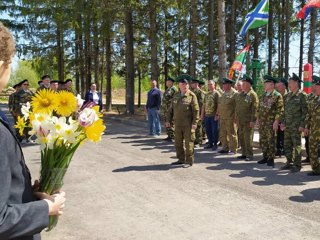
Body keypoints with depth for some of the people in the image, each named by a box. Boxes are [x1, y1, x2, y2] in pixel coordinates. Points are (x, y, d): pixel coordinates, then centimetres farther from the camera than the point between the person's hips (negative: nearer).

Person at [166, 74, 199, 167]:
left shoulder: (192, 96, -5)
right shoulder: (176, 95, 10)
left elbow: (196, 110, -9)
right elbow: (171, 109, 15)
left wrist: (195, 123, -16)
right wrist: (168, 120, 10)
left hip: (188, 124, -5)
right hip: (178, 124, 5)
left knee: (189, 143, 0)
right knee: (178, 142, 12)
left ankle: (189, 161, 10)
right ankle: (181, 159, 26)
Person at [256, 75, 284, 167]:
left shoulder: (277, 96, -7)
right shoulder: (263, 95, 15)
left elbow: (280, 110, -12)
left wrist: (276, 121, -17)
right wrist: (257, 119, 14)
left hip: (271, 123, -7)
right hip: (262, 122, 7)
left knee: (271, 141, -1)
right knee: (262, 141, 11)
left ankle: (271, 159, 8)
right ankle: (265, 157, 22)